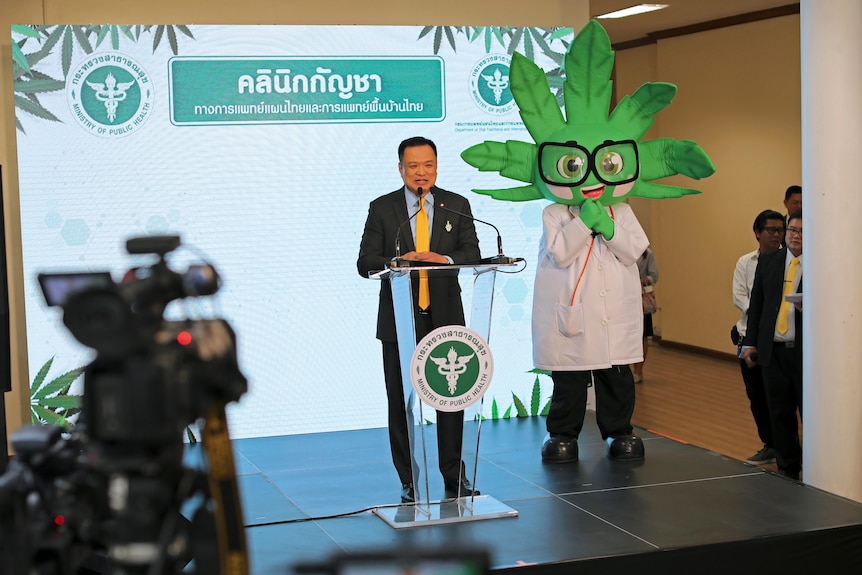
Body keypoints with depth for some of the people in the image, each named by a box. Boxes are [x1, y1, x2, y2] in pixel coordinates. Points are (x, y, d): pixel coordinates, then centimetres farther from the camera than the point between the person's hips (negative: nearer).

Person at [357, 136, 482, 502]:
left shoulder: (458, 206, 8)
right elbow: (365, 262, -2)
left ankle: (454, 476, 16)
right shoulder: (381, 209, 4)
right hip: (400, 318, -1)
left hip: (446, 317, 1)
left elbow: (472, 254, 0)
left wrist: (445, 260, -20)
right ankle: (409, 482, 13)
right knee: (401, 401, 4)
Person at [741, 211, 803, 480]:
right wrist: (750, 342, 10)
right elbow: (756, 304, 13)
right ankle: (787, 467, 21)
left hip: (805, 350, -4)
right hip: (773, 350, 4)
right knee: (780, 413, 9)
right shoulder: (768, 261, 10)